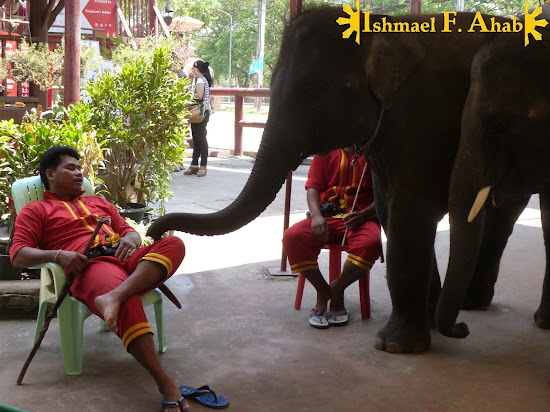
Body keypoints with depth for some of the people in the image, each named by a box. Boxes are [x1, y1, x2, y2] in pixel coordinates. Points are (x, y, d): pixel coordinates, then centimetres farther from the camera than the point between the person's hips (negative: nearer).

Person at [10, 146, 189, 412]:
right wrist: (58, 255, -13)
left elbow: (129, 230, 31)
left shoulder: (98, 202, 36)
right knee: (127, 304, -39)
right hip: (90, 266, -6)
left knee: (173, 243, -25)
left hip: (126, 259, 6)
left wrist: (131, 238, 4)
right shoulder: (36, 211, 20)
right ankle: (164, 383, -40)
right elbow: (18, 255, 6)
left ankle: (114, 296, -46)